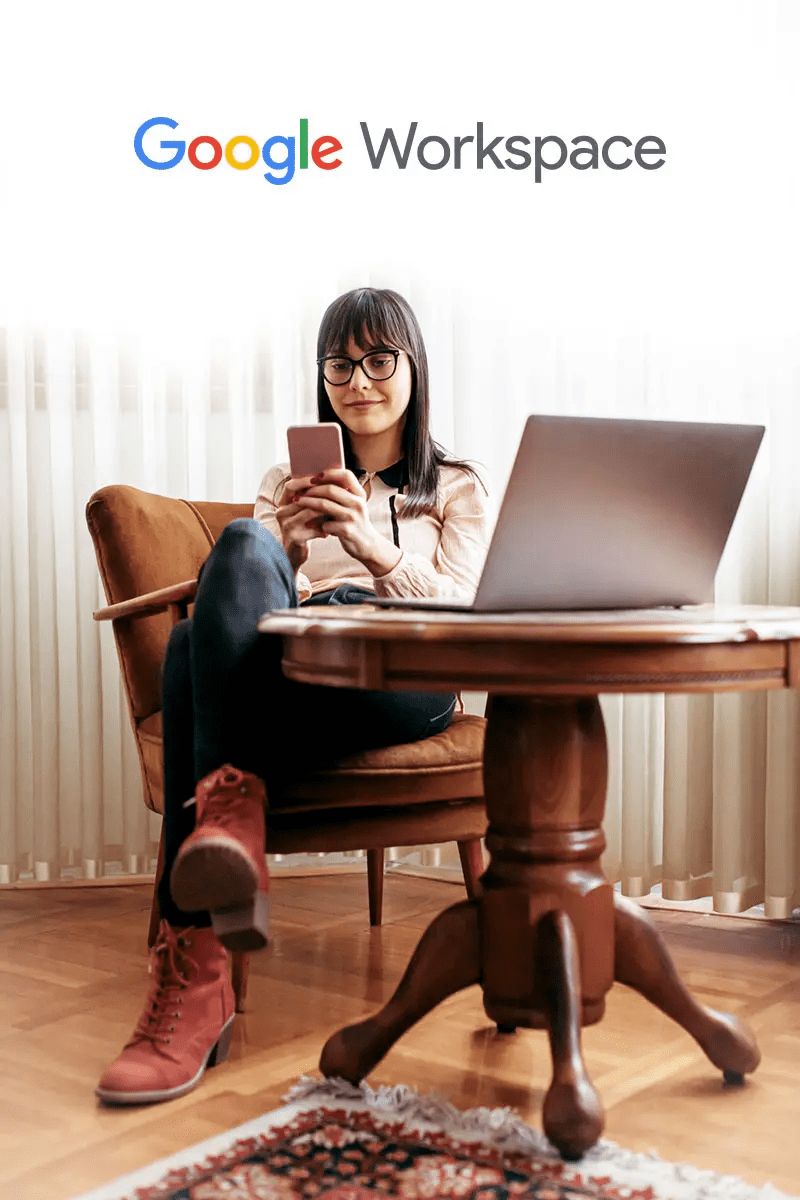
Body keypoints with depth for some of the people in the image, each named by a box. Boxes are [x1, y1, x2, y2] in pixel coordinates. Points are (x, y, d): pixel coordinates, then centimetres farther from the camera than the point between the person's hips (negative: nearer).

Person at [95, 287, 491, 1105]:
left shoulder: (457, 489, 25)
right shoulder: (285, 482, 32)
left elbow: (460, 616, 5)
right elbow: (258, 595, 15)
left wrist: (377, 548, -15)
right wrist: (285, 555, -9)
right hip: (287, 669, 3)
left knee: (194, 645, -35)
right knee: (242, 547, -34)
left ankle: (193, 974, -41)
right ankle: (231, 820, -44)